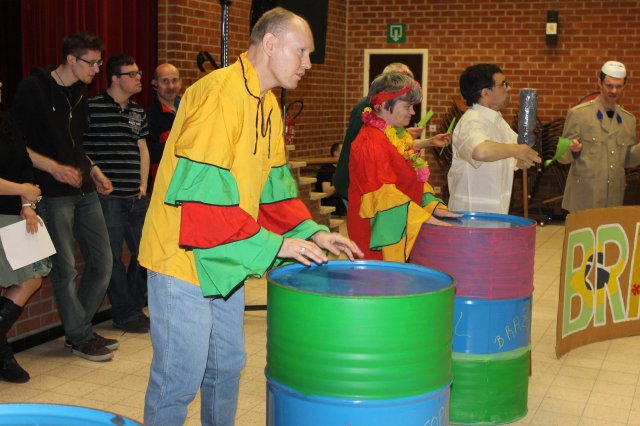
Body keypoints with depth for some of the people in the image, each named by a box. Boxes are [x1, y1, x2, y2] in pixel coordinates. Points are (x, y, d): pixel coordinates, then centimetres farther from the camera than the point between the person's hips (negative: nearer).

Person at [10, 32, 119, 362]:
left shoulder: (80, 94, 14)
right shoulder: (33, 89, -9)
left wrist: (93, 171, 10)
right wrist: (54, 168, -19)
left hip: (84, 191, 8)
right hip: (53, 194, -8)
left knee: (102, 262, 9)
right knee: (65, 268, -1)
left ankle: (78, 328, 24)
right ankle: (80, 338, 13)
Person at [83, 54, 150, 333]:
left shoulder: (138, 112, 15)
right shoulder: (92, 107, -6)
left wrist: (143, 185, 10)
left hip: (135, 196, 7)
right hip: (107, 195, -6)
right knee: (113, 255, 1)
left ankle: (135, 306, 27)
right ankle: (125, 313, 14)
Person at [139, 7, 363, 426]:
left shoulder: (268, 105, 9)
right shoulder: (219, 93, -20)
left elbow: (274, 184, 15)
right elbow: (200, 191, -26)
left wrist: (312, 231, 1)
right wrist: (273, 244, -23)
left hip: (225, 261, 9)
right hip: (185, 256, -9)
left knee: (227, 368, 18)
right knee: (180, 380, 1)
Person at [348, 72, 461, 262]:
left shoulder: (400, 136, 15)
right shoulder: (370, 143, -17)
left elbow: (417, 181, 20)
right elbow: (383, 194, -23)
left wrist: (434, 207, 3)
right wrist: (425, 218, -26)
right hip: (380, 232, -9)